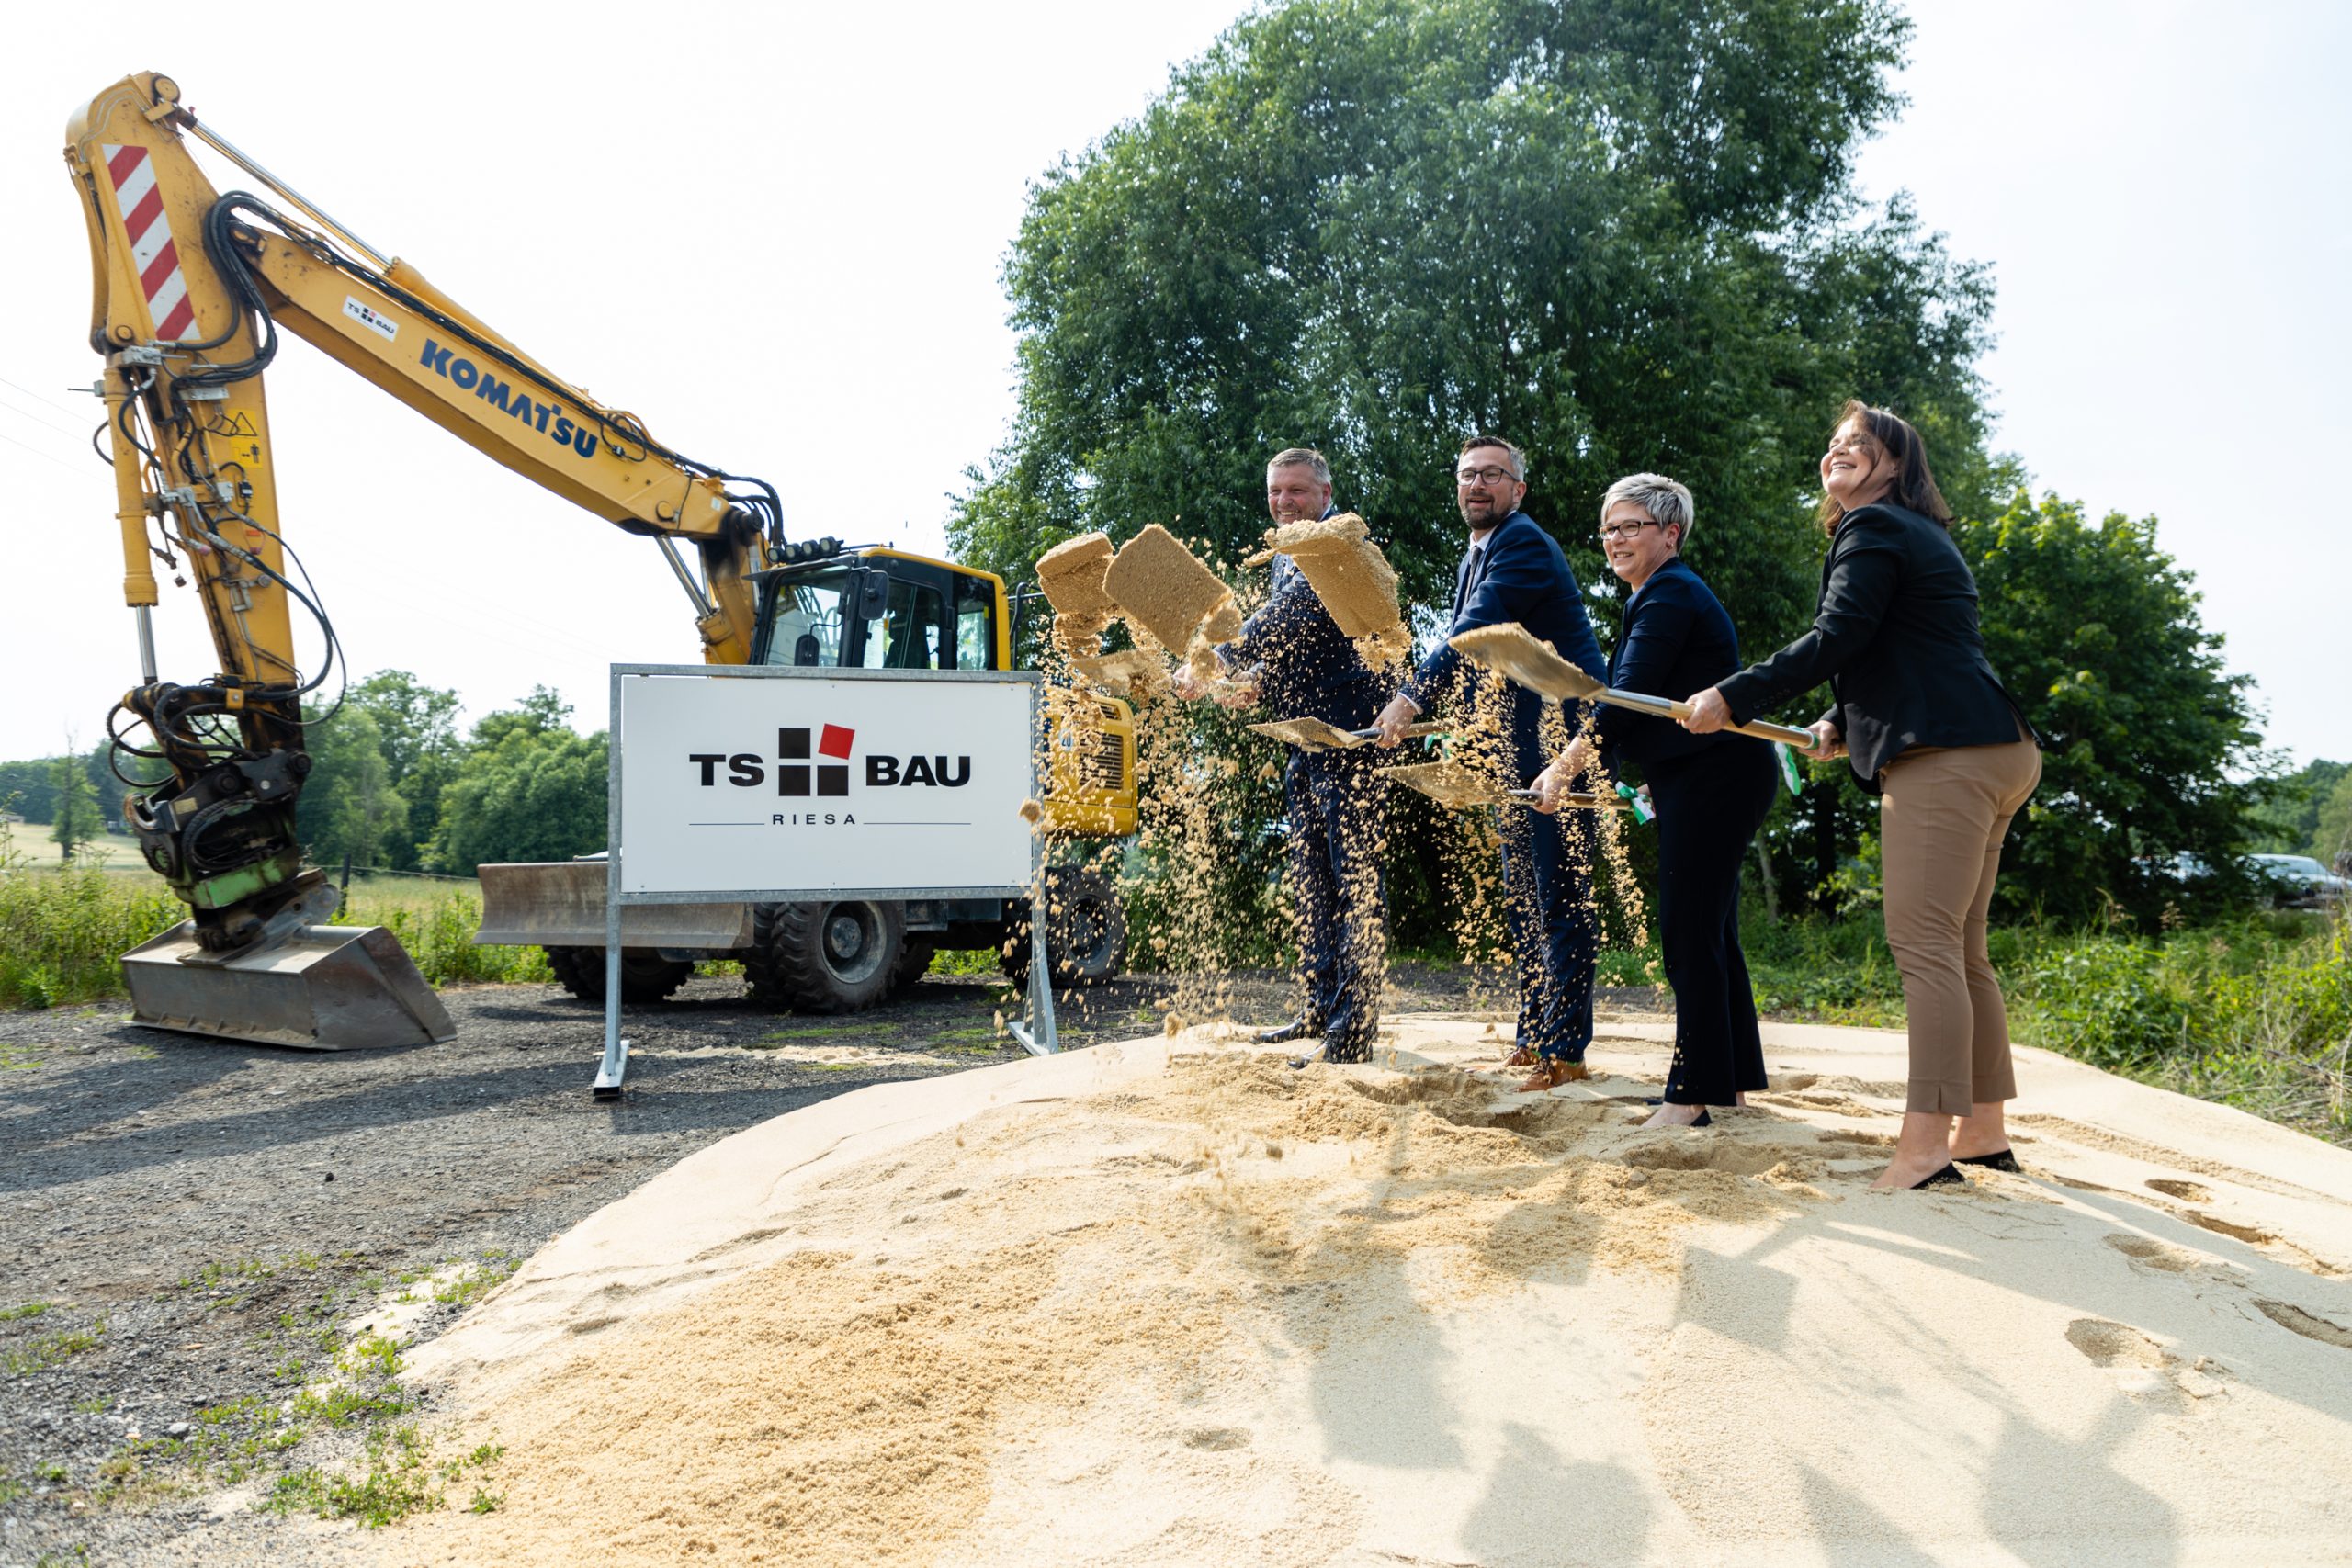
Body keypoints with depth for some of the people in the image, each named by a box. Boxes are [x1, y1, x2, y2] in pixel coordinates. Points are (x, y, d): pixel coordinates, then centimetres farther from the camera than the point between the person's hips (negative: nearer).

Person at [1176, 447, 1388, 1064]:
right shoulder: (1286, 559, 20)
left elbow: (1286, 619, -24)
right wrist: (1254, 684, 6)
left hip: (1346, 738, -10)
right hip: (1306, 741, 10)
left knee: (1355, 884, -8)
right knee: (1310, 882, 15)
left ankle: (1352, 1033, -7)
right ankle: (1322, 1008, 25)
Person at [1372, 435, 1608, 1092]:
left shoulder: (1523, 542, -12)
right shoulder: (1475, 557, 18)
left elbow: (1478, 629, -24)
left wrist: (1413, 696, -28)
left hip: (1559, 740, -10)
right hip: (1518, 748, 10)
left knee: (1559, 898, -8)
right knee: (1521, 898, 15)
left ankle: (1565, 1049, -3)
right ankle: (1533, 1035, 25)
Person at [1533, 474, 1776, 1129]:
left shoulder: (1669, 597, -15)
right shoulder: (1659, 596, 18)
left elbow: (1625, 702, -22)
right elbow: (1634, 705, 19)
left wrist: (1564, 766, -16)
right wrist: (1579, 766, 11)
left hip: (1714, 776, -11)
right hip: (1698, 780, 11)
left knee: (1689, 931, -8)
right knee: (1709, 932, 14)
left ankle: (1693, 1093, -3)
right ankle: (1731, 1080, 23)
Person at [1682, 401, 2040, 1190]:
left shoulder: (1871, 529, -4)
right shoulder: (1922, 536, 27)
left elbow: (1834, 640, -16)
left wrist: (1731, 698, -14)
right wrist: (1843, 723, 18)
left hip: (1944, 760, -11)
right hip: (1994, 750, 11)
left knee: (1924, 943, -12)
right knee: (1959, 949, 13)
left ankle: (1926, 1142, -13)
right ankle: (1984, 1129, 18)